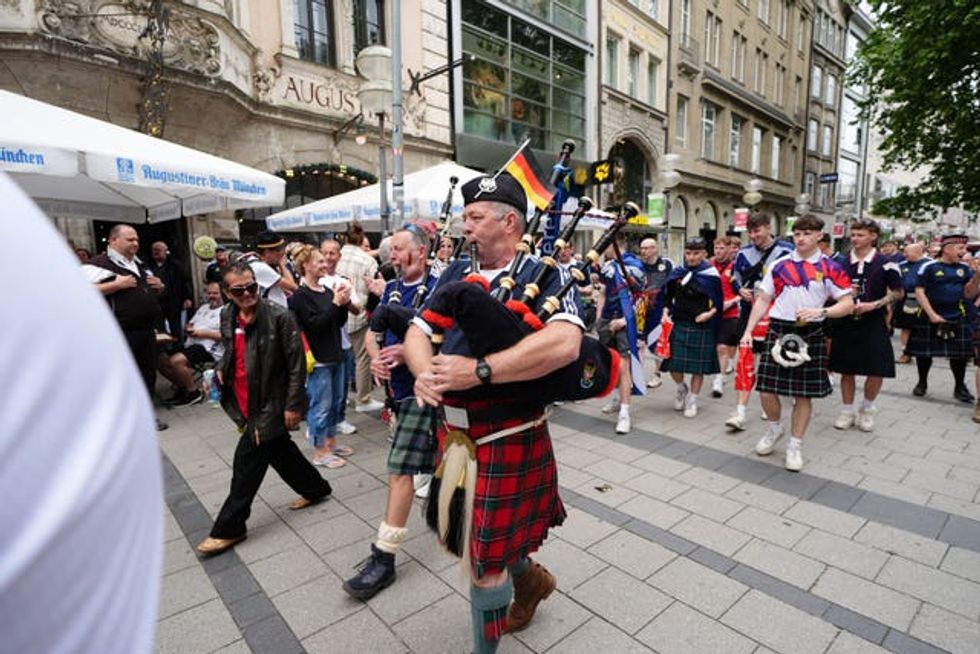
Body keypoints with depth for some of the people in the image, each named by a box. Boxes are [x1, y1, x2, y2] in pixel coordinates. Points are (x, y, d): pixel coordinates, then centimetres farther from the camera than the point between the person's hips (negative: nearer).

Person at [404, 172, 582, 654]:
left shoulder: (544, 275, -11)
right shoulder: (456, 273, 7)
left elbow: (565, 343, -28)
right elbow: (417, 332, 5)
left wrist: (478, 370, -31)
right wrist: (424, 372, -18)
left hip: (507, 437, -6)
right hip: (453, 429, 7)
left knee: (485, 557, 7)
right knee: (485, 535, 25)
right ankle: (529, 578, 56)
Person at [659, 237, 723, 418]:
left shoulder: (711, 274, -4)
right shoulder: (677, 272, 4)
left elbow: (719, 302, 3)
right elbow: (668, 296, 14)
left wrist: (710, 313, -15)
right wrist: (666, 312, -1)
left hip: (701, 327, -2)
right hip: (678, 324, 2)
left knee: (698, 367, 5)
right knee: (673, 364, 3)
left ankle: (692, 400, 22)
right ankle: (682, 389, 32)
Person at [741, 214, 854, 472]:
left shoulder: (831, 268, 2)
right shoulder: (780, 265, 6)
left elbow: (847, 304, -1)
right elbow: (762, 300, 6)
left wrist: (820, 311, -20)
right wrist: (748, 331, -2)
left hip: (810, 334, -1)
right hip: (778, 330, 1)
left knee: (804, 394, 5)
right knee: (767, 390, -1)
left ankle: (795, 446, 22)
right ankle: (774, 429, 29)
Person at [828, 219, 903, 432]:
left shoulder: (886, 264, -3)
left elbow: (897, 293, 2)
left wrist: (873, 305, -13)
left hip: (874, 324, -2)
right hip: (845, 323, 2)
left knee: (876, 371, 0)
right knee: (846, 370, 8)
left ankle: (867, 409, 25)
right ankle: (847, 411, 22)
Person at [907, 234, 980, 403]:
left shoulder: (964, 268, 6)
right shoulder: (928, 267, -9)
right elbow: (919, 292, -11)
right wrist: (932, 314, -15)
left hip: (957, 319, 4)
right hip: (929, 318, -4)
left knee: (960, 354, 7)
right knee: (924, 352, 6)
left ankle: (960, 387, 21)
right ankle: (922, 383, 23)